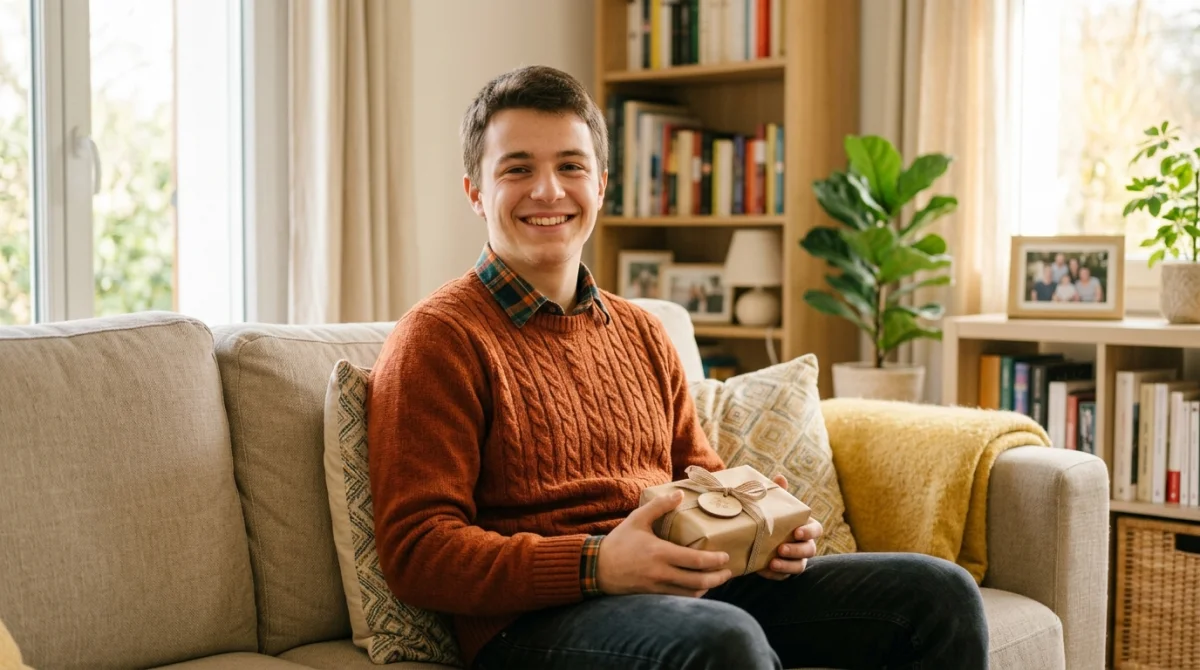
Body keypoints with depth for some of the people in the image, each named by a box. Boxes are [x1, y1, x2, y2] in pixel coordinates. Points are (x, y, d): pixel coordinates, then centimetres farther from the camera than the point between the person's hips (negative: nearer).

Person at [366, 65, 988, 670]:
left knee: (937, 592, -5)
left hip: (694, 590, 7)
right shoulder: (437, 338, -3)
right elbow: (416, 551, -10)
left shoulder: (642, 333, 20)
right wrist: (598, 566, -23)